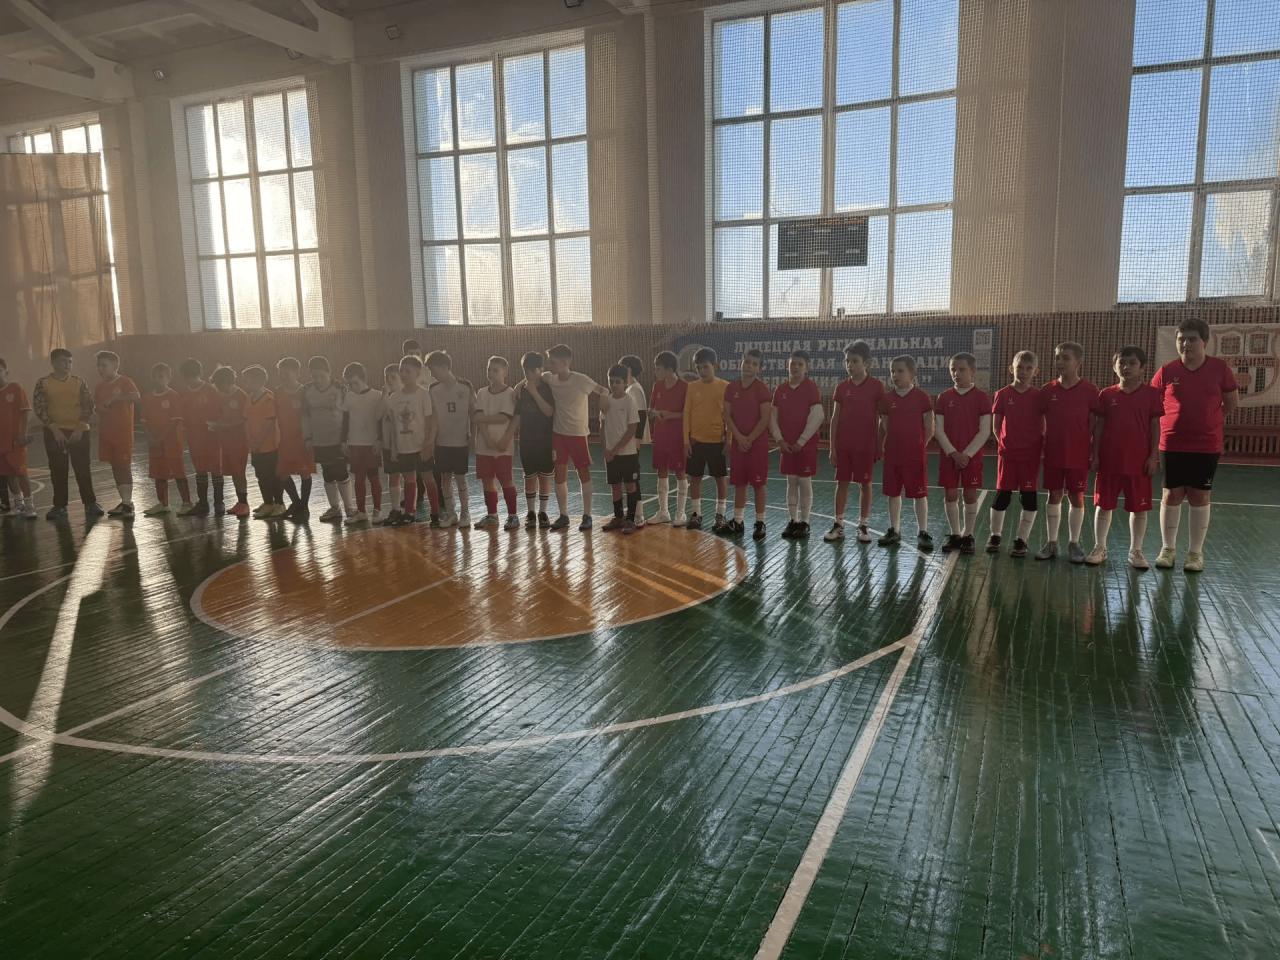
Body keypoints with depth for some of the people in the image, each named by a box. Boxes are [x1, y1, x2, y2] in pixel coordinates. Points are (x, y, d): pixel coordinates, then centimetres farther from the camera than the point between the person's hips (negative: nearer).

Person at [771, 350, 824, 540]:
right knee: (791, 482, 8)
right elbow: (773, 417, 9)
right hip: (786, 444, 4)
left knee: (805, 481, 0)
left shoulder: (811, 388, -7)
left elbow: (817, 417, -14)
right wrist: (780, 440, -2)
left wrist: (801, 442, -13)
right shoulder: (781, 390, 7)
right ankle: (793, 521, 16)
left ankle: (804, 523, 8)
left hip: (806, 444, -4)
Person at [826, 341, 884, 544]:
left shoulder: (877, 387, -5)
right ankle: (838, 525, 13)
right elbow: (835, 418, 5)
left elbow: (881, 419, -2)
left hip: (866, 444, -3)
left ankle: (863, 526, 16)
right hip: (843, 444, 3)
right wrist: (832, 446, 1)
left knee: (865, 484, 6)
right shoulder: (842, 387, 4)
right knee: (842, 483, 6)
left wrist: (880, 445, -5)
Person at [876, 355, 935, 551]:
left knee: (919, 493, 2)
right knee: (893, 492, 11)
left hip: (915, 454, -4)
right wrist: (887, 445, 3)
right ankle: (894, 531, 22)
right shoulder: (887, 399, 3)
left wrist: (918, 445, 0)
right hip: (892, 453, 4)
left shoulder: (922, 398, -6)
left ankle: (923, 533, 10)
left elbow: (929, 430, -1)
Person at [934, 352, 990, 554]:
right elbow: (939, 429, -1)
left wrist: (967, 454, -14)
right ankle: (954, 535, 17)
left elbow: (984, 431, -7)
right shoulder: (944, 397, 2)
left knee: (970, 495, 3)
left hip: (972, 456, -2)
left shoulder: (981, 398, -3)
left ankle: (968, 536, 15)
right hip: (948, 455, 2)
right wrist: (953, 453, -11)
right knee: (950, 495, 5)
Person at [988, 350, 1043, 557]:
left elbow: (1042, 427, 6)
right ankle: (995, 536, 19)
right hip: (1008, 453, 0)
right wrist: (1005, 443, -2)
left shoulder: (1038, 397, 1)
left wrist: (1038, 446, -5)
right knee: (1002, 495, 3)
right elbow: (996, 425, 5)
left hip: (1031, 455, 0)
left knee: (1028, 497, 2)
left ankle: (1021, 540, 13)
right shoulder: (1003, 394, 0)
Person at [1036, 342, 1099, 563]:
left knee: (1076, 497, 6)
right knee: (1054, 496, 8)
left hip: (1079, 455, -2)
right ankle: (1051, 543, 16)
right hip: (1053, 454, 2)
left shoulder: (1089, 391, -4)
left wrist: (1094, 452, -4)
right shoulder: (1048, 390, 2)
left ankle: (1074, 544, 17)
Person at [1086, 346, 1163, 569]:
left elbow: (1155, 426, 0)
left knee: (1139, 508, 7)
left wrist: (1153, 456, -5)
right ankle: (1099, 548, 19)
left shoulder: (1151, 394, 0)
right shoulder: (1106, 394, 3)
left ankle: (1136, 551, 20)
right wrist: (1095, 455, 1)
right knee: (1103, 505, 7)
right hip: (1109, 459, 1)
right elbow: (1098, 426, 5)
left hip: (1139, 460, -1)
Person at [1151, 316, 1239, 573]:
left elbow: (1232, 404, 7)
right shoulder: (1167, 371, -4)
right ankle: (1167, 549, 17)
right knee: (1172, 494, 5)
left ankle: (1196, 552, 17)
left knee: (1200, 496, 6)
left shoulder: (1220, 368, -4)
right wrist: (1179, 421, 3)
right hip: (1173, 445, 0)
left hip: (1207, 445, 0)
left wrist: (1207, 421, 7)